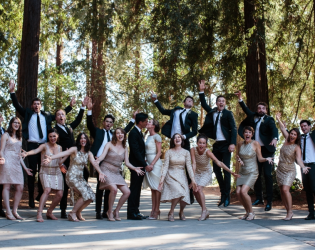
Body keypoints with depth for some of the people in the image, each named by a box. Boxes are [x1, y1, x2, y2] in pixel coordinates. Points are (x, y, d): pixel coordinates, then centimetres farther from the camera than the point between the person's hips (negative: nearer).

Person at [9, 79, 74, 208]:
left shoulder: (47, 115, 15)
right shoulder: (27, 113, 9)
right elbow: (17, 105, 0)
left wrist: (70, 106, 20)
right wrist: (12, 91, -10)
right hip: (32, 145, -2)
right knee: (32, 171, -2)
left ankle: (41, 194, 18)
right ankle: (31, 198, 2)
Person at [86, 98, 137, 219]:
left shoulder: (114, 134, 20)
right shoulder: (97, 132, 9)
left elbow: (125, 130, 31)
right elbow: (90, 125, -5)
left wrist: (133, 118, 30)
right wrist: (89, 110, -15)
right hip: (100, 162, -4)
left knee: (109, 187, 4)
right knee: (100, 186, -5)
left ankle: (106, 211, 12)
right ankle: (98, 212, -1)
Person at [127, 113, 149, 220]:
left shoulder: (139, 132, 16)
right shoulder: (133, 133, -14)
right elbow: (135, 151, -19)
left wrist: (144, 163, 10)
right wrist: (145, 165, -20)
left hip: (140, 165, 9)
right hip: (135, 165, -9)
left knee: (137, 189, 11)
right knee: (134, 189, -6)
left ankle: (136, 211, 15)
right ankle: (131, 213, -3)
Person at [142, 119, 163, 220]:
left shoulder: (156, 137, -7)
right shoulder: (149, 137, 15)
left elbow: (159, 152, -11)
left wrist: (152, 164, -17)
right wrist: (147, 164, 7)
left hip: (155, 163, -8)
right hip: (149, 163, 8)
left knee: (156, 187, -5)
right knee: (152, 188, 8)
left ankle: (156, 210, -2)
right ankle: (153, 210, 12)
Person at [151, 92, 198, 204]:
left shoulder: (193, 114, 3)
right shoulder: (176, 110, 16)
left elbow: (194, 131, -3)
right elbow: (163, 111, 30)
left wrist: (185, 136, -19)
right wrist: (155, 100, 25)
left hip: (184, 143, -5)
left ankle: (190, 195, -1)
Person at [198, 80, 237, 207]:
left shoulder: (228, 113, -2)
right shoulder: (212, 112, 11)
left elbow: (233, 129, -8)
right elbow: (204, 105, 20)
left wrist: (232, 143, -18)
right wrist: (201, 91, 9)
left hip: (226, 144, -5)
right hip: (216, 144, 5)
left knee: (226, 170, -4)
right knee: (216, 169, 6)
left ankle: (226, 196, 1)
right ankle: (223, 194, 17)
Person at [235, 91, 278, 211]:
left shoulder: (269, 119, -5)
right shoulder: (253, 117, 11)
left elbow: (274, 129, -22)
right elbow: (246, 110, 23)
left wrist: (274, 138, -41)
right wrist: (240, 99, 15)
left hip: (266, 149, -5)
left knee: (267, 174, -8)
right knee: (256, 174, 8)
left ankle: (269, 201, -6)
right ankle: (259, 198, 18)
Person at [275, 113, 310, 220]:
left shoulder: (296, 147, -15)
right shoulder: (287, 140, 0)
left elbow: (299, 158, -30)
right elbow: (283, 128, 14)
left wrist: (303, 167, -48)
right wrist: (278, 119, 27)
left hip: (289, 171, -6)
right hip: (280, 170, 6)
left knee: (285, 189, -21)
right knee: (282, 191, 4)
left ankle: (290, 212, -12)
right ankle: (288, 212, 10)